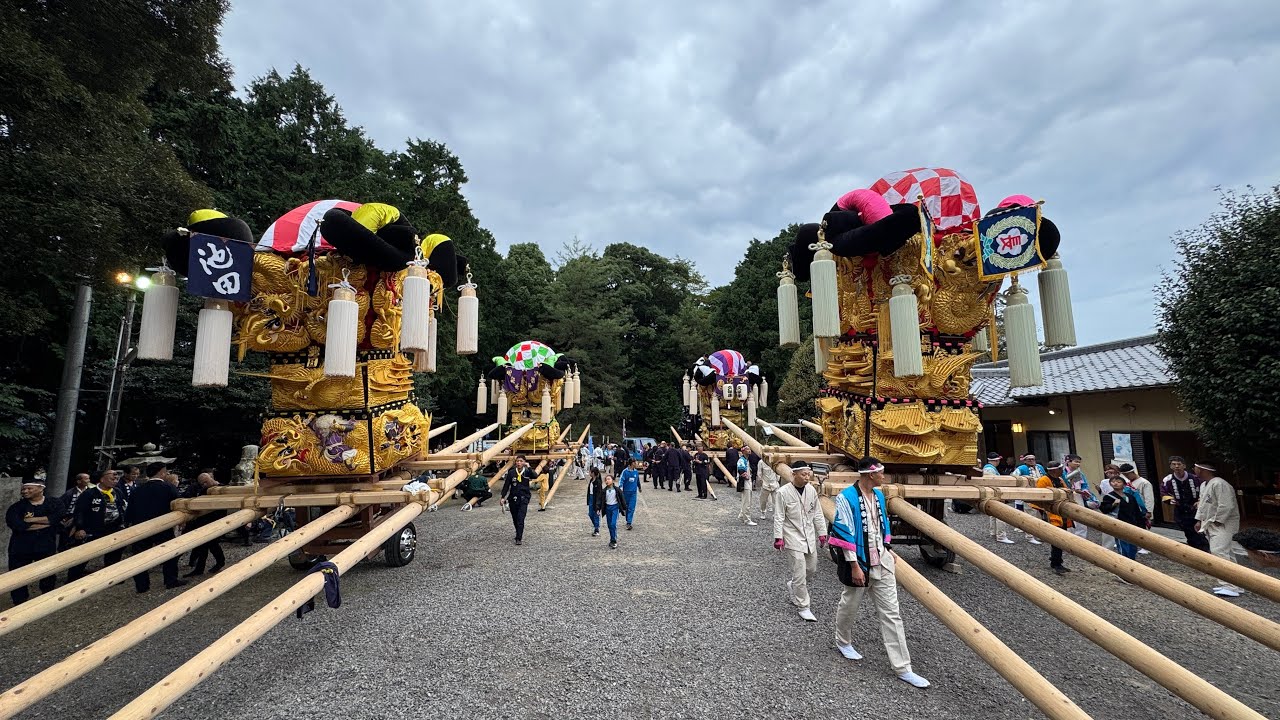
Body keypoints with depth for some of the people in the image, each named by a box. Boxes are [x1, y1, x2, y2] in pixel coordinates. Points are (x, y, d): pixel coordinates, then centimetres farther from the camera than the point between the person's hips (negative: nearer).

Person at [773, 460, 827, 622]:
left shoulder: (811, 490, 0)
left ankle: (793, 585, 41)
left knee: (812, 570, 15)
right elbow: (778, 517, -11)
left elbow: (817, 514, 9)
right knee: (800, 574, -3)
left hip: (809, 537, 6)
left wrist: (822, 533, 9)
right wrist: (778, 537, -14)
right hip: (793, 538, -6)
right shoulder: (783, 492, -15)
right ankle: (803, 607, 13)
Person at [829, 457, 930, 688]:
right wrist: (854, 566, -18)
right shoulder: (846, 498, -20)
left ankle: (902, 667, 13)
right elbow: (845, 533, -19)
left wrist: (889, 551, 16)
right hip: (860, 562, -6)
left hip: (881, 561, 6)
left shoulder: (878, 495, 4)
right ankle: (843, 642, 42)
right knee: (849, 605, 16)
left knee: (891, 613, 6)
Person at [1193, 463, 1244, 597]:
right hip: (1210, 524, 10)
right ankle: (1232, 584, 22)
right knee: (1225, 553, 14)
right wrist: (1199, 520, 15)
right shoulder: (1203, 485, 12)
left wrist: (1217, 521, -19)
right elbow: (1202, 504, 21)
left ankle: (1231, 587, -16)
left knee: (1219, 552, -18)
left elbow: (1226, 506, -24)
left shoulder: (1219, 484, -20)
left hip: (1222, 524, -10)